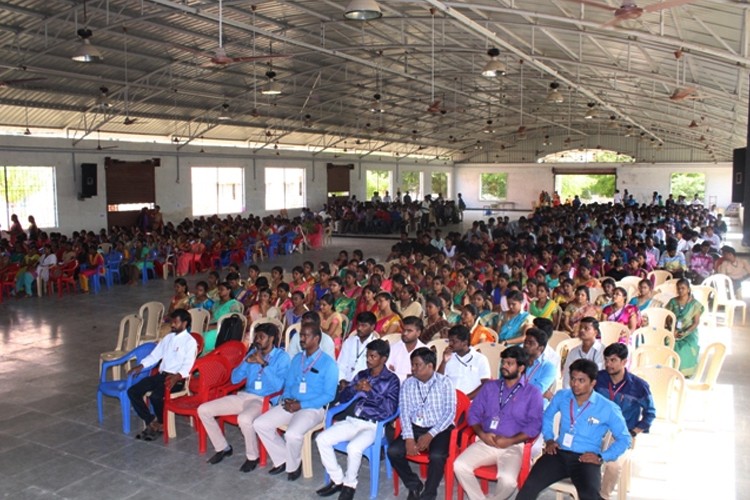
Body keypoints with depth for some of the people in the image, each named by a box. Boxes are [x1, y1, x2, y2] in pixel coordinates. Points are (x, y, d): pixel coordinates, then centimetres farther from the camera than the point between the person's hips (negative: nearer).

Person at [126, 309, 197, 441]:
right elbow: (155, 355, 20)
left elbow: (188, 366, -16)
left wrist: (177, 376, -34)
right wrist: (141, 366, 4)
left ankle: (161, 424, -1)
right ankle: (151, 422, -2)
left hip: (176, 379, -8)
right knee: (133, 391, -8)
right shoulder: (168, 337, 17)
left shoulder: (190, 341, -6)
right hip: (161, 374, 8)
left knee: (155, 396, -30)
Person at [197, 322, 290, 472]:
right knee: (203, 410, -3)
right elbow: (235, 379, 11)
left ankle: (252, 457, -11)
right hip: (244, 396, 7)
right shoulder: (253, 352, 12)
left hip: (264, 400, -7)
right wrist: (247, 362, -5)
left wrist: (263, 364, -20)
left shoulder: (282, 356, -5)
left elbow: (278, 386, -19)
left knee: (244, 418, -39)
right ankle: (223, 448, 14)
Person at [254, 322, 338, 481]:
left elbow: (329, 395, -12)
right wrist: (286, 399, -7)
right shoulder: (297, 359, 12)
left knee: (292, 434, -31)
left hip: (314, 408, -7)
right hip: (291, 405, 7)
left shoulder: (328, 363, -9)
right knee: (260, 424, -8)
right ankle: (283, 459, 8)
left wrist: (301, 405, -18)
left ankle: (293, 465, 1)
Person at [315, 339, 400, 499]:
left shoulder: (392, 380, -1)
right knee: (322, 439, -12)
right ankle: (337, 480, 4)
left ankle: (349, 485, -4)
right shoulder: (361, 374, 14)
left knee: (353, 447, -32)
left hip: (373, 425, -6)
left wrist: (370, 391, -18)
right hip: (352, 420, 6)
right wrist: (355, 388, -8)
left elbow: (390, 409, -13)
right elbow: (342, 398, 12)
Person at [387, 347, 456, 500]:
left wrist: (430, 435, -20)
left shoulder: (445, 382, -5)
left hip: (439, 429, -4)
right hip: (415, 428, 4)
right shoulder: (407, 384, 5)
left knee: (437, 456, -32)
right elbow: (404, 412, -1)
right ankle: (414, 485, 6)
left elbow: (450, 413, -11)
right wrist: (408, 438, -17)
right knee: (393, 451, -18)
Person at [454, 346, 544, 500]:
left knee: (508, 480, -31)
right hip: (486, 442, 3)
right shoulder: (489, 387, 17)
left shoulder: (533, 393, 5)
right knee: (459, 466, -21)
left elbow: (534, 425, -5)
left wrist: (510, 441, -15)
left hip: (513, 446, -3)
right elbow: (474, 413, 12)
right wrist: (482, 434, -7)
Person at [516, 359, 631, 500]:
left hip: (586, 459, -2)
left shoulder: (608, 408, -4)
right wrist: (549, 439, 10)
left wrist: (601, 457, -7)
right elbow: (547, 417, 24)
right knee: (530, 485, -22)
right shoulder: (561, 396, 7)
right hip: (559, 454, 3)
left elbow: (624, 439, 3)